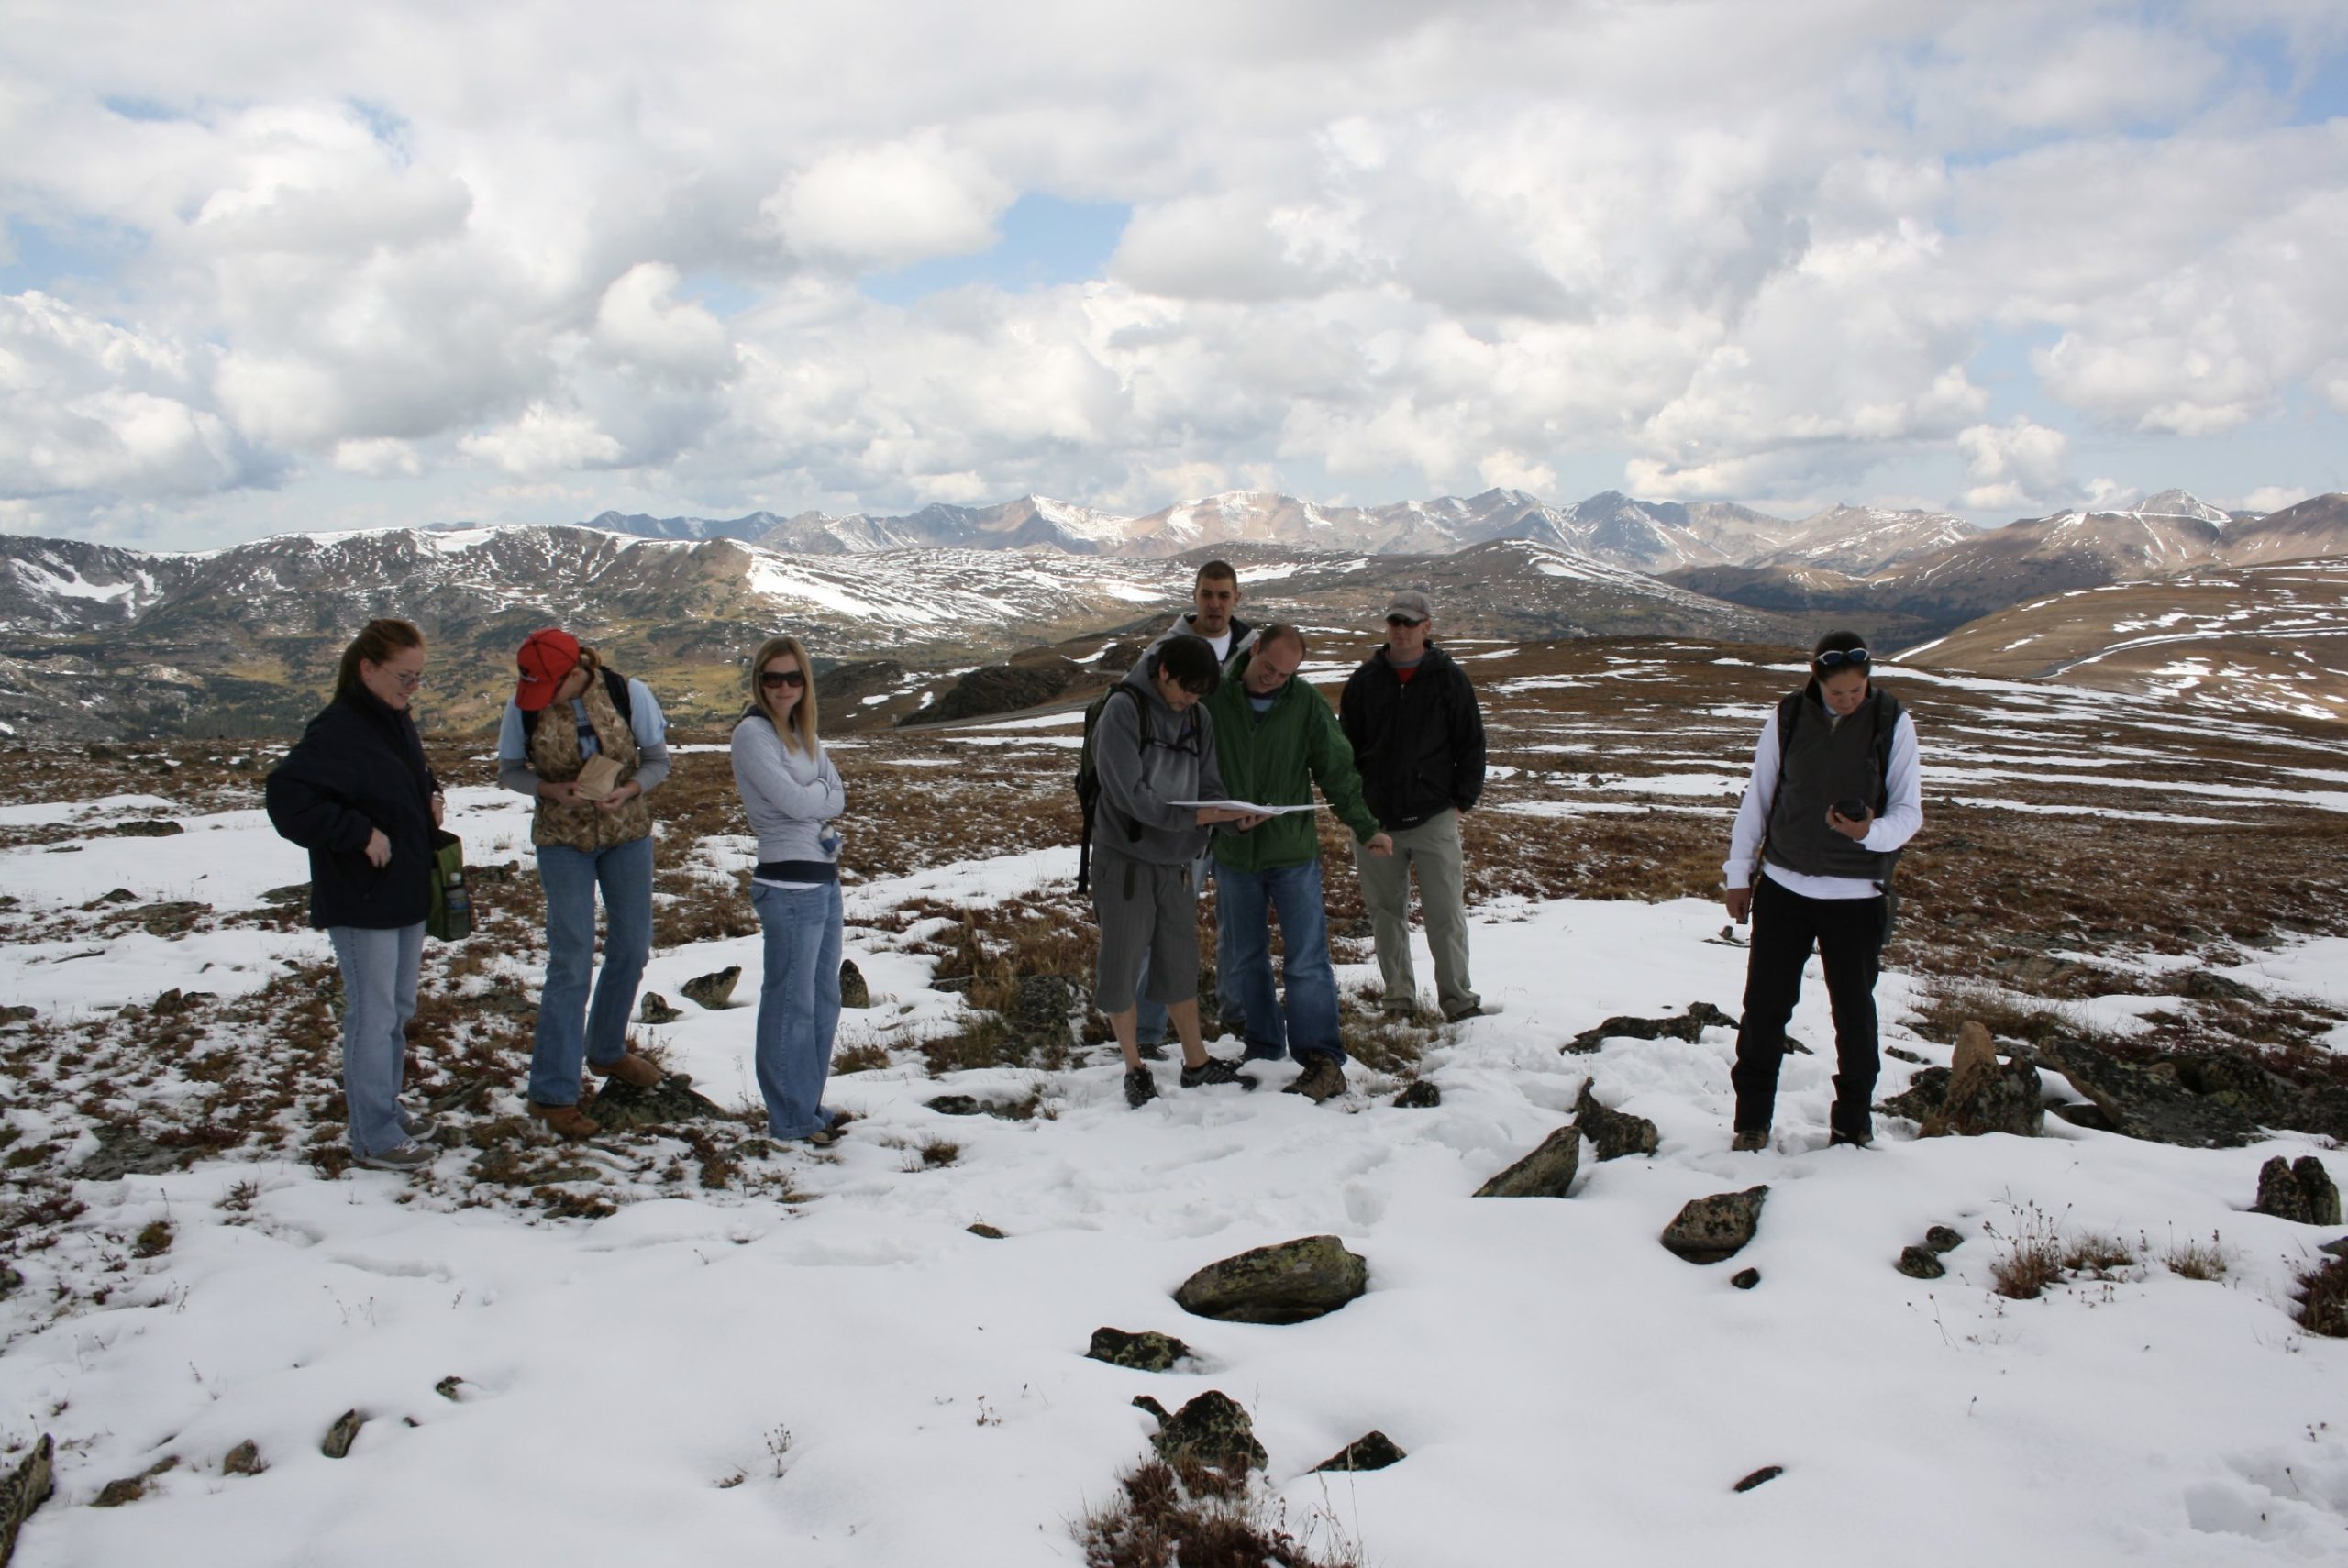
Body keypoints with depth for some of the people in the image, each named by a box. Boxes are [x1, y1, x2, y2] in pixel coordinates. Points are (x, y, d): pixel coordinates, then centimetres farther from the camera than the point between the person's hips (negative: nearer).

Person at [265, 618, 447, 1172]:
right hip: (360, 902, -9)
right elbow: (287, 797, -29)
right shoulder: (338, 730, -20)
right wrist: (360, 834, -26)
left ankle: (387, 1107, 34)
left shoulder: (398, 722, 8)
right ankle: (374, 1138, 8)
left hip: (406, 894, 9)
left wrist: (431, 796, 5)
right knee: (372, 1016, -1)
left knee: (399, 1009, 19)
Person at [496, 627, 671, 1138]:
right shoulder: (523, 707, -13)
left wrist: (628, 790, -24)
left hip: (628, 832, 2)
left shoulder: (629, 695, -14)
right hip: (562, 839, -2)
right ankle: (552, 1093, -1)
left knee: (631, 948, 12)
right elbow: (509, 771, -2)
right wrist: (552, 789, -23)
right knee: (571, 959, -7)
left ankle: (606, 1050, 36)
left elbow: (658, 760, -4)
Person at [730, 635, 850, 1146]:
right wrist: (825, 794, 1)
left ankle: (808, 1106, 26)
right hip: (789, 883, -8)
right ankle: (789, 1119, 13)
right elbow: (796, 802, -17)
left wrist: (812, 798, -12)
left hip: (825, 879, 8)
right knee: (792, 1004, 1)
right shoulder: (752, 733, -11)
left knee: (824, 1000, 14)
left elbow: (837, 796, 6)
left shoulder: (802, 730, 13)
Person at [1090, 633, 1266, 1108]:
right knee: (1122, 966, 3)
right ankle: (1134, 1069, 20)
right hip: (1125, 860, -5)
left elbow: (1209, 788, 4)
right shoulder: (1123, 709, -14)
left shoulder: (1199, 719, 5)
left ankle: (1197, 1064, 27)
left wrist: (1235, 817, -18)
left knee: (1180, 966, 14)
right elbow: (1130, 794, -21)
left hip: (1176, 863, 5)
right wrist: (1197, 817, -27)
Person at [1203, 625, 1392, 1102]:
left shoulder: (1307, 704, -3)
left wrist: (1366, 827, -6)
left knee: (1307, 960, -4)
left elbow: (1338, 771, -1)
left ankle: (1322, 1061, 2)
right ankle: (1262, 1051, 23)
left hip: (1293, 852, -2)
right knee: (1241, 960, 10)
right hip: (1232, 853, 2)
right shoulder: (1214, 700, -3)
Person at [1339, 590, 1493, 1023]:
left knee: (1446, 911, -2)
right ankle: (1398, 997, 19)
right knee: (1386, 911, 8)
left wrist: (1461, 801, -2)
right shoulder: (1365, 680, 6)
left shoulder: (1449, 678, 1)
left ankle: (1457, 998, 9)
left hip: (1434, 817, -2)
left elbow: (1471, 744, 4)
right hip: (1374, 818, 2)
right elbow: (1346, 745, 11)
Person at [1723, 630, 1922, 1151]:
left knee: (1854, 1012, 7)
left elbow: (1909, 811, -4)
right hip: (1783, 886, 1)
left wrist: (1870, 832, -26)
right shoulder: (1787, 716, -1)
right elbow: (1758, 796, 8)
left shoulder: (1893, 722, -5)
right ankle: (1752, 1119, 19)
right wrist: (1738, 872, 8)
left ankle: (1853, 1123, 24)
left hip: (1856, 894, -1)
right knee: (1764, 1005, 4)